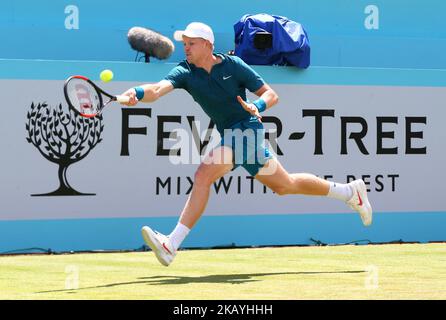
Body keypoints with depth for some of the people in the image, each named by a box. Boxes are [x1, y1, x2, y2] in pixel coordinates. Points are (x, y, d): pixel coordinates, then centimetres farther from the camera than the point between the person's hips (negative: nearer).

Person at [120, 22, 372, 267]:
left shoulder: (233, 65, -11)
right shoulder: (186, 72, -2)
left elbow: (271, 95, -8)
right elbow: (158, 89, -21)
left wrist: (257, 106, -30)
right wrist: (137, 93, -42)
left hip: (247, 129, -7)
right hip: (231, 135, 7)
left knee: (204, 175, -25)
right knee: (285, 186, 20)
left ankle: (172, 244, -24)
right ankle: (350, 192, 39)